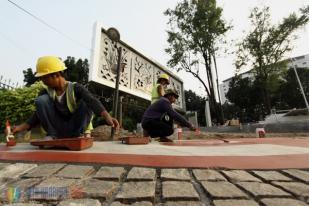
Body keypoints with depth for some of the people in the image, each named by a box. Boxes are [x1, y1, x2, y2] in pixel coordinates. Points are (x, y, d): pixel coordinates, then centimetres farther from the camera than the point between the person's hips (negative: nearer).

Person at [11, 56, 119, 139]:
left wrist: (107, 117, -48)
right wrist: (21, 127, -14)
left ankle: (80, 134, -14)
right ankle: (52, 135, -9)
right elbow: (39, 114, 2)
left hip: (76, 128, -3)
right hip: (57, 130, 3)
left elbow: (93, 101, -32)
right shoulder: (46, 92, 0)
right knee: (41, 100, -15)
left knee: (86, 103, -27)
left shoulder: (75, 88, -14)